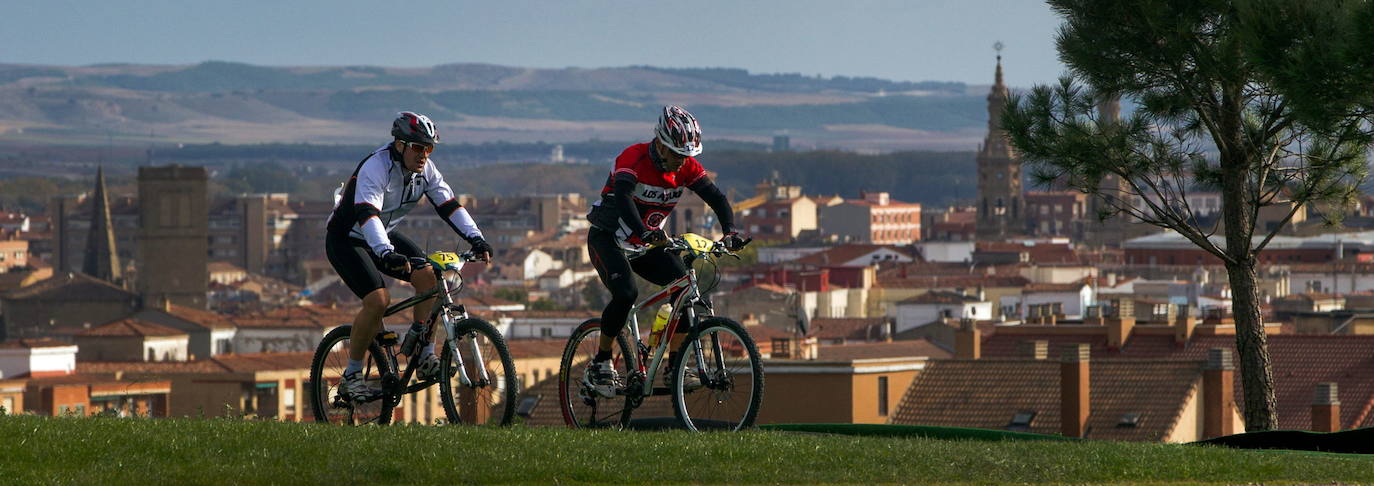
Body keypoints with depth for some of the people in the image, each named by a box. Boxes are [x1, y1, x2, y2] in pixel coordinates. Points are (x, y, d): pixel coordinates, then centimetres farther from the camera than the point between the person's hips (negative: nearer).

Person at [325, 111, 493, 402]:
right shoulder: (375, 168, -30)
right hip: (346, 239, -7)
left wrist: (476, 239, -23)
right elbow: (367, 214, -43)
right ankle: (352, 375, -9)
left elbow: (448, 205, -8)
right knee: (378, 300, -25)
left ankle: (424, 356, -7)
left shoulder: (424, 169, -8)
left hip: (384, 236, 7)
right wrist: (386, 254, -59)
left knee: (429, 277, -16)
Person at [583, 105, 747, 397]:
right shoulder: (634, 158, -27)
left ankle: (674, 367, -9)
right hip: (608, 239, -6)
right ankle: (600, 366, -12)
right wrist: (645, 232, -59)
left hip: (647, 243, 6)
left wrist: (730, 231, -31)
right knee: (625, 294, -29)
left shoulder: (686, 167, -9)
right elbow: (622, 197, -43)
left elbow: (716, 198, -12)